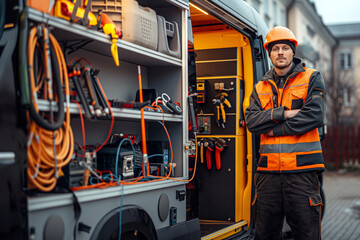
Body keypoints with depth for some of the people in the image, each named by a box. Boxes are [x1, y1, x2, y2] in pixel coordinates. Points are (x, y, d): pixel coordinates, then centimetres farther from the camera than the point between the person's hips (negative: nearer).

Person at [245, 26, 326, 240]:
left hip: (302, 169, -3)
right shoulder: (260, 88, 16)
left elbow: (315, 115, -9)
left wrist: (275, 129, -6)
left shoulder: (312, 78, 6)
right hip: (269, 171, 4)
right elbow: (251, 120, 1)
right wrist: (283, 114, -13)